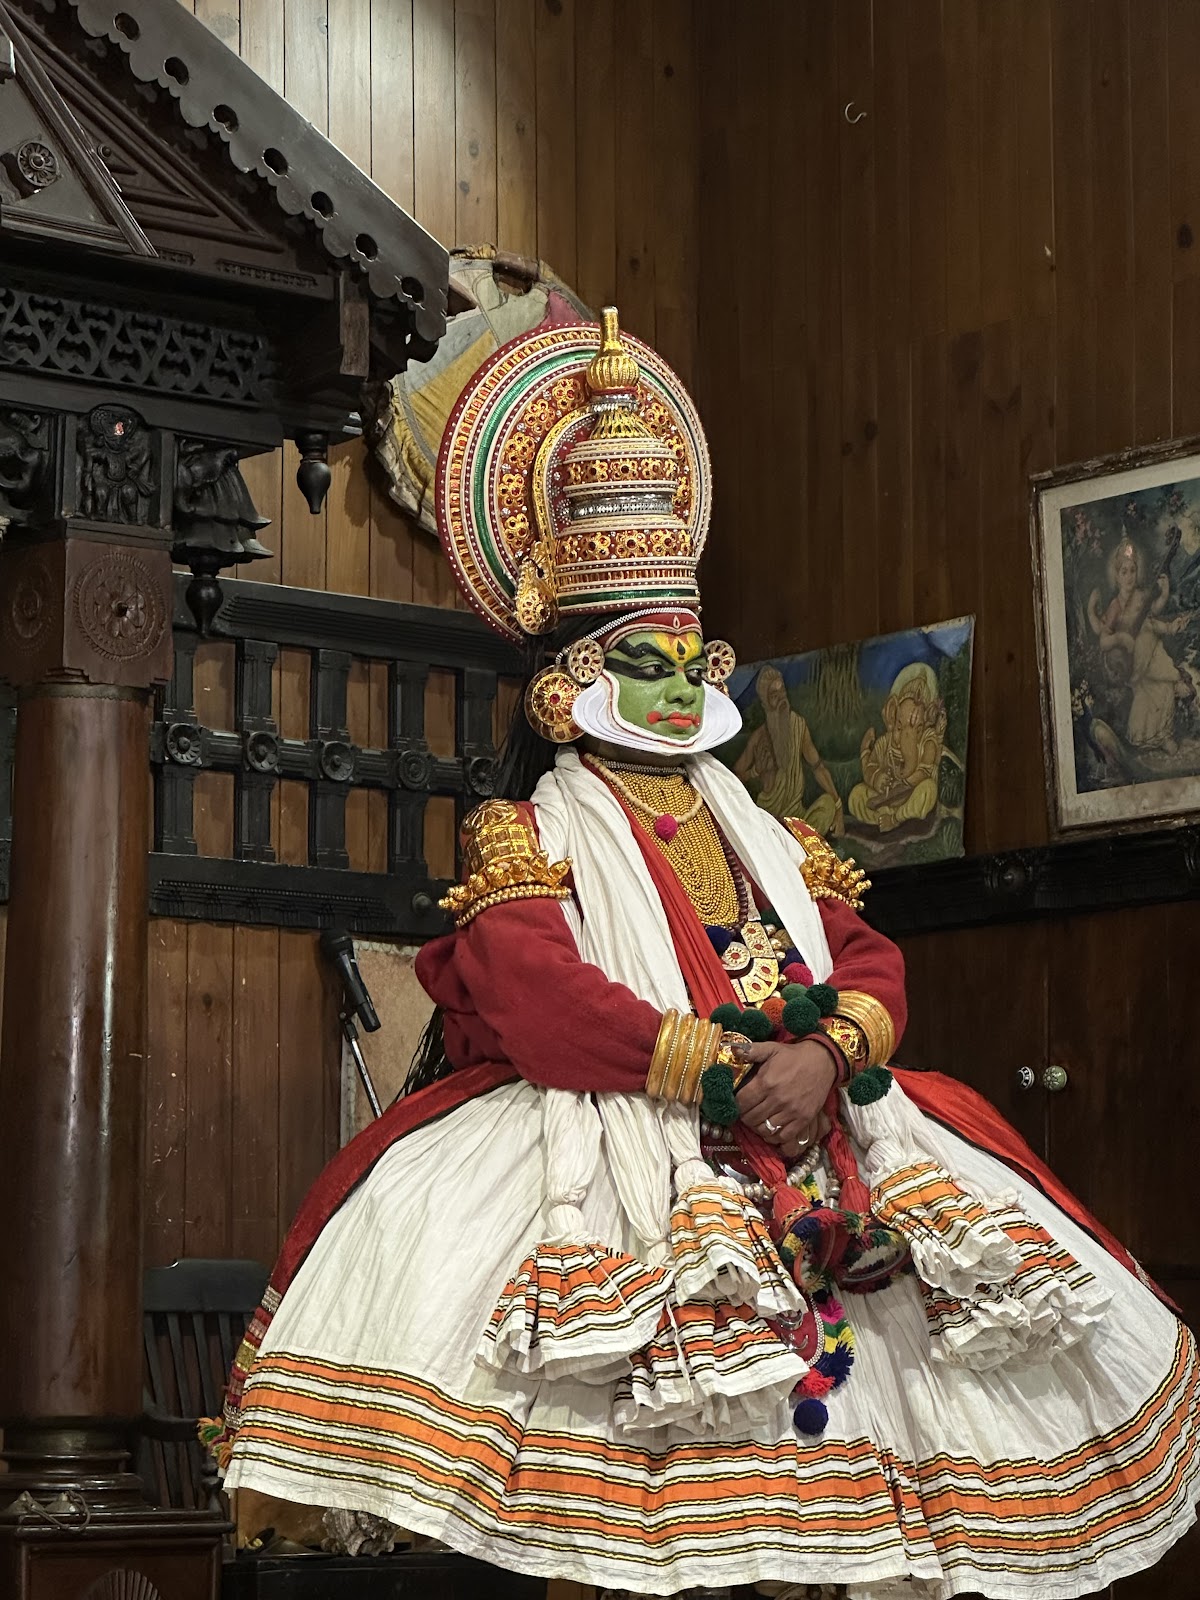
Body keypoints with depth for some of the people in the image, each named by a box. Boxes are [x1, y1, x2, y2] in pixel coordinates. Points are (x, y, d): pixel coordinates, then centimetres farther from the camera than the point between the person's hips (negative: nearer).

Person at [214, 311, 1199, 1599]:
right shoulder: (529, 835, 8)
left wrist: (826, 1055, -11)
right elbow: (536, 999, -10)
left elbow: (870, 963, 13)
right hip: (618, 1141, -5)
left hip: (809, 1135, 5)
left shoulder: (766, 841, 25)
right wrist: (724, 1068, -16)